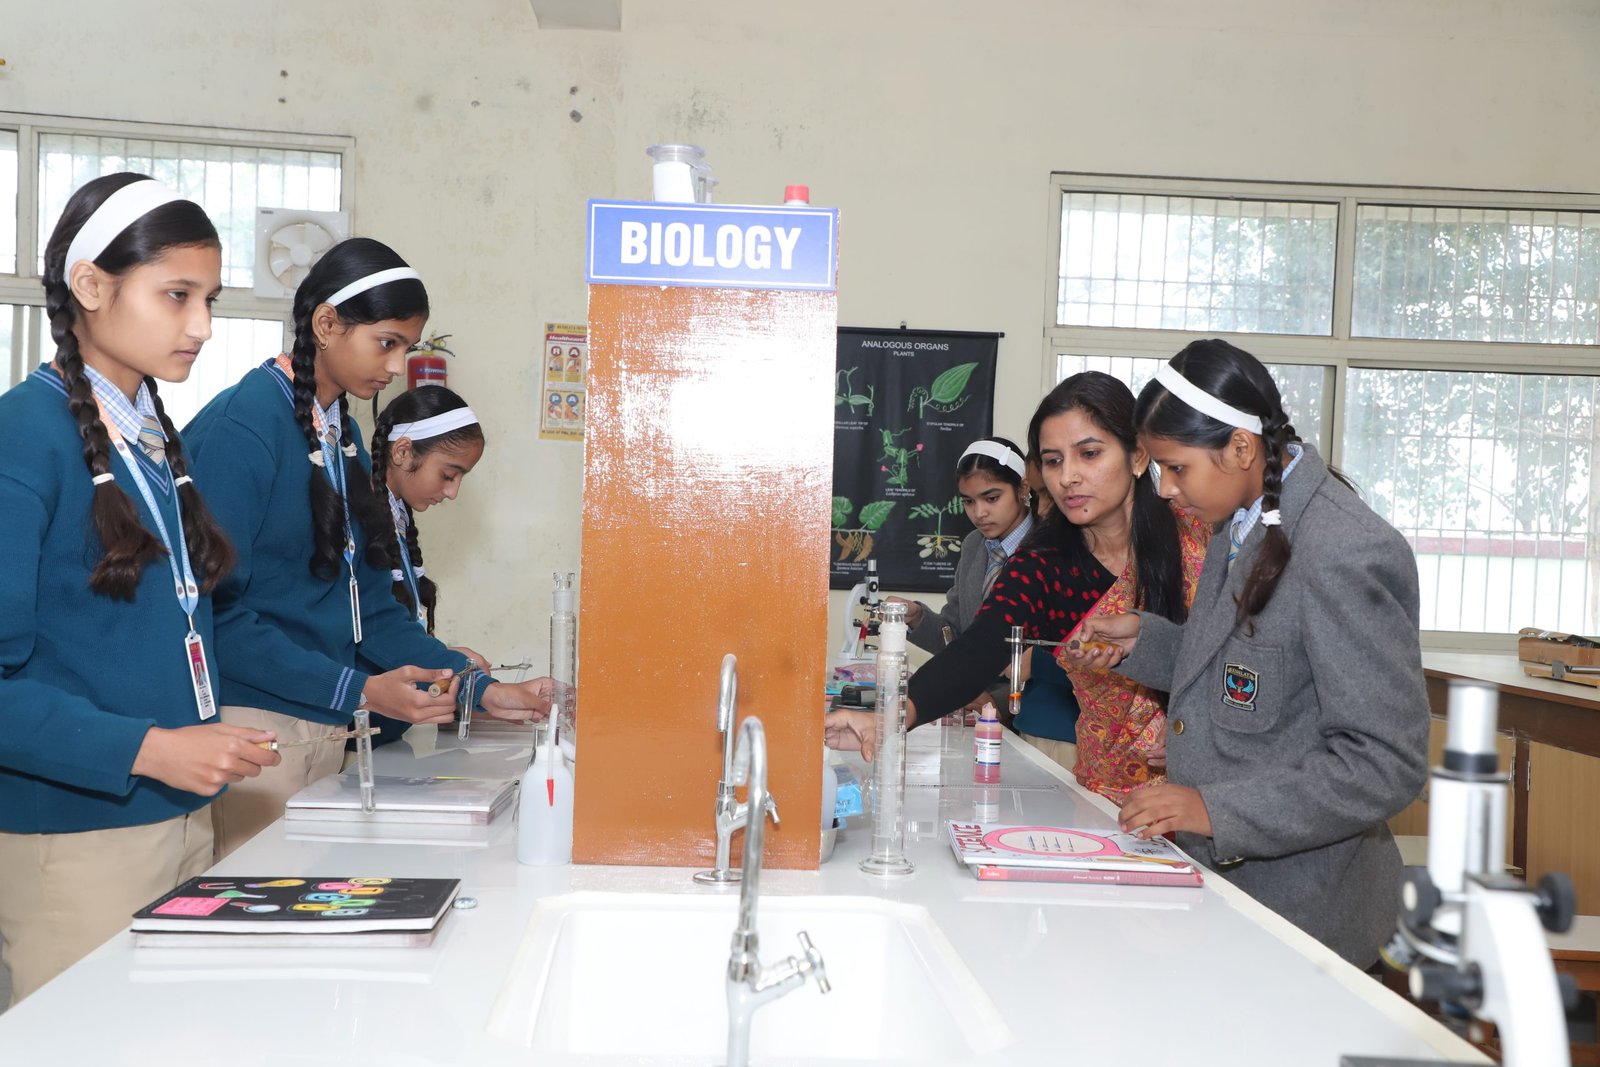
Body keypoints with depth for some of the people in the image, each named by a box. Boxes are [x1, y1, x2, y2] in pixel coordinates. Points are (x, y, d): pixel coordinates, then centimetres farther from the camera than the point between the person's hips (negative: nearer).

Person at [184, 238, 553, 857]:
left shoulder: (343, 435, 12)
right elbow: (216, 611, -19)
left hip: (324, 728, 8)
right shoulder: (243, 424, -13)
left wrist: (482, 690, 4)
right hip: (252, 727, -8)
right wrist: (359, 690, -22)